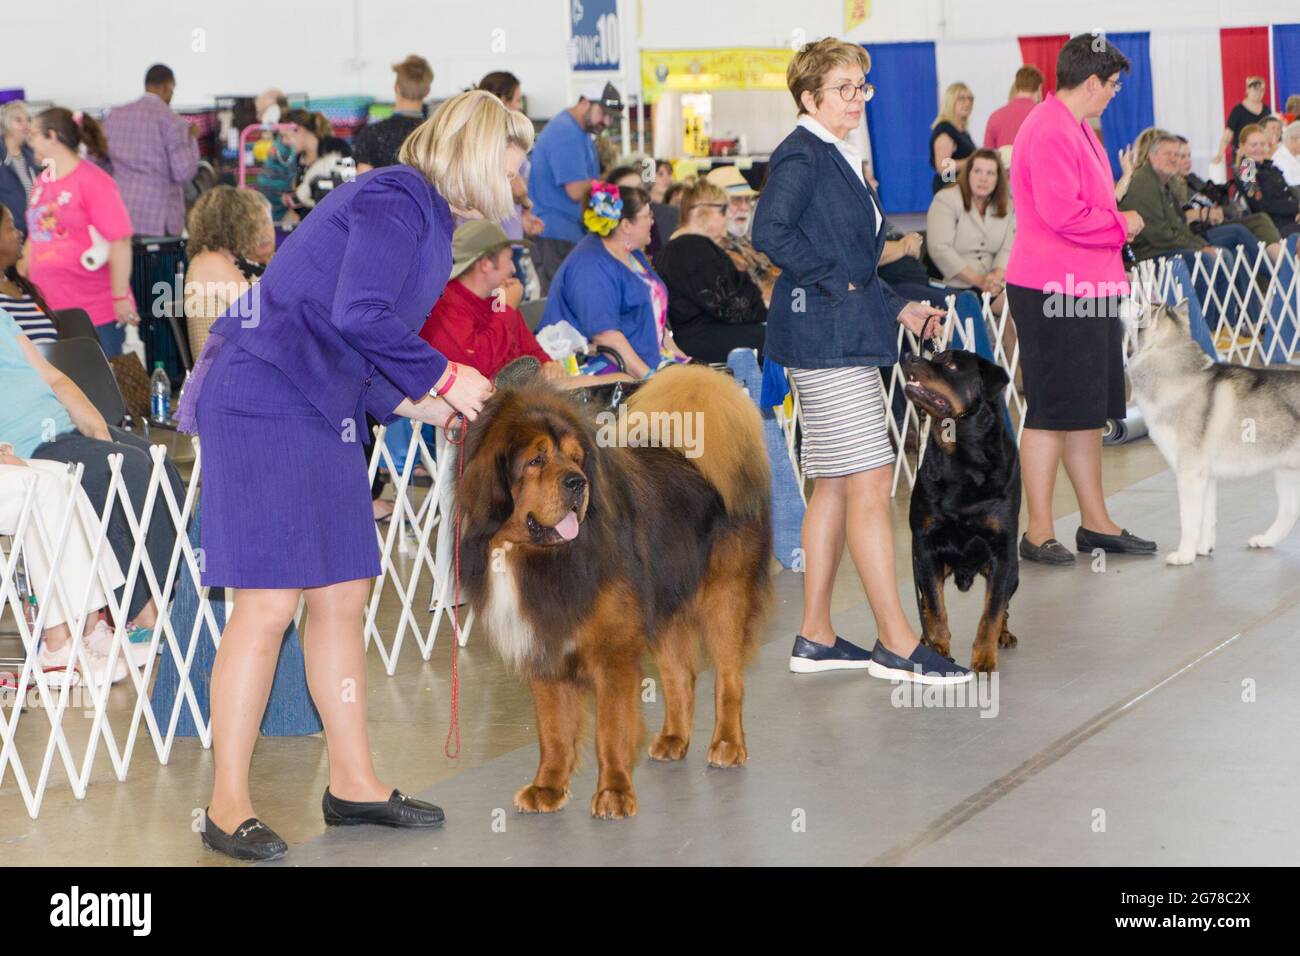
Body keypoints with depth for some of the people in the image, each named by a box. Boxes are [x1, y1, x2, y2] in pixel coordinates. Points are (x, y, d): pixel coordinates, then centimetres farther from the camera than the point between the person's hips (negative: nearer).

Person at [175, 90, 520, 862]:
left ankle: (353, 783, 20)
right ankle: (228, 807, -3)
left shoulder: (422, 211, 19)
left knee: (343, 597, 10)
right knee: (271, 602, -10)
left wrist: (405, 401, 14)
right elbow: (359, 313, -24)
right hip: (264, 400, -10)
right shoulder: (396, 198, -12)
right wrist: (442, 377, -11)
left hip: (320, 411, 10)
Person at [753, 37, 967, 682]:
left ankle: (815, 638, 17)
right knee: (869, 483, -9)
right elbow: (771, 232, -24)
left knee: (834, 486, 11)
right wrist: (838, 283, -18)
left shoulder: (839, 159, 18)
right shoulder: (801, 155, -11)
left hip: (847, 338, 10)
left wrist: (899, 308, 14)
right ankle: (896, 642, -6)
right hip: (824, 337, -10)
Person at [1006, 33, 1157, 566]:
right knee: (1053, 412, -5)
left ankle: (1095, 523, 22)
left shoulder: (1075, 128, 18)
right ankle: (1038, 534, 2)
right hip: (1054, 291, -11)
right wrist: (1122, 224, -10)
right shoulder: (1051, 132, -16)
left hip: (1088, 288, 11)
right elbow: (1063, 215, -23)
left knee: (1088, 410, 14)